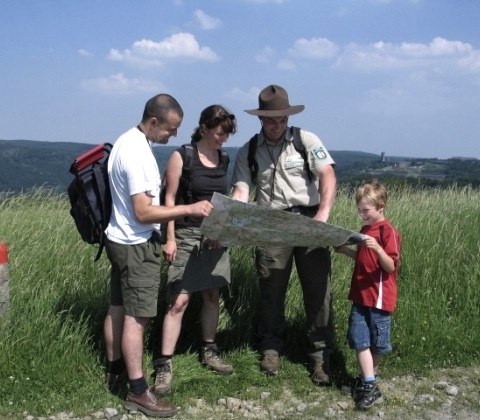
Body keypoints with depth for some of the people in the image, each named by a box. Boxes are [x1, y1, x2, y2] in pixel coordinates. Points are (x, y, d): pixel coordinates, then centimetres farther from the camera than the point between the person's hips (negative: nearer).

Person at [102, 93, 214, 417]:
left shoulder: (129, 140, 7)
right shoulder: (137, 153, -24)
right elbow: (143, 212, -26)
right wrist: (190, 209, -23)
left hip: (121, 240, 10)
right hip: (137, 245, -10)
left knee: (118, 308, 18)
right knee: (137, 316, -5)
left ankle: (115, 371, 31)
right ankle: (138, 392, 2)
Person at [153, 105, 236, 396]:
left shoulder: (223, 159, 8)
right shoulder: (182, 157, -8)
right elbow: (169, 199, -7)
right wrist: (170, 238, -11)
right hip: (188, 237, -5)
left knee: (213, 295, 12)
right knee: (179, 300, -8)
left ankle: (209, 350, 29)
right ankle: (164, 365, -1)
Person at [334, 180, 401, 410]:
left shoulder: (388, 232, -13)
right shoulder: (365, 229, 12)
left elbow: (390, 266, -19)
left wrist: (378, 248, -35)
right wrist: (345, 250, 9)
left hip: (379, 297, -7)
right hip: (360, 295, 7)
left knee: (377, 342, 7)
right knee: (360, 340, 0)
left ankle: (369, 380, 24)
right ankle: (369, 385, 3)